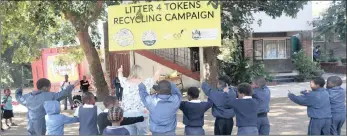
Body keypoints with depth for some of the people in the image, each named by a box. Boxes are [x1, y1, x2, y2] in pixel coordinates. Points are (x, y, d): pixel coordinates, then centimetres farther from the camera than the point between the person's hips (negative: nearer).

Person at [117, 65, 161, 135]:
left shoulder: (126, 82, 3)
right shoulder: (145, 82, -2)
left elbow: (120, 77, 27)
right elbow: (155, 77, 18)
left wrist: (120, 71, 51)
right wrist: (158, 71, 41)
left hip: (127, 114, 2)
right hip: (141, 114, -2)